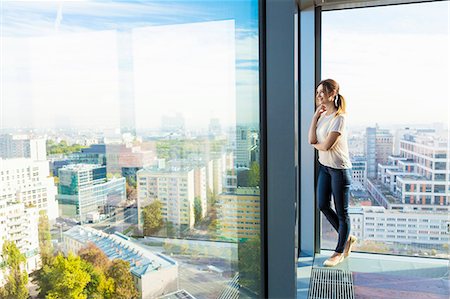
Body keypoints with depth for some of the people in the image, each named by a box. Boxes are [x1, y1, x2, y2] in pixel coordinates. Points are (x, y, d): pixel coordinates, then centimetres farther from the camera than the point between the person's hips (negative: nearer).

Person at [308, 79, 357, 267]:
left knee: (341, 212, 6)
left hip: (339, 169, -8)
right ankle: (347, 237, 35)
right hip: (324, 166, 9)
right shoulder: (322, 115, 6)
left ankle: (340, 251, 23)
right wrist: (316, 116, -6)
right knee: (323, 205, 14)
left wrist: (315, 144, 0)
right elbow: (312, 139, -5)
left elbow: (326, 145, -21)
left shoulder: (339, 118, -19)